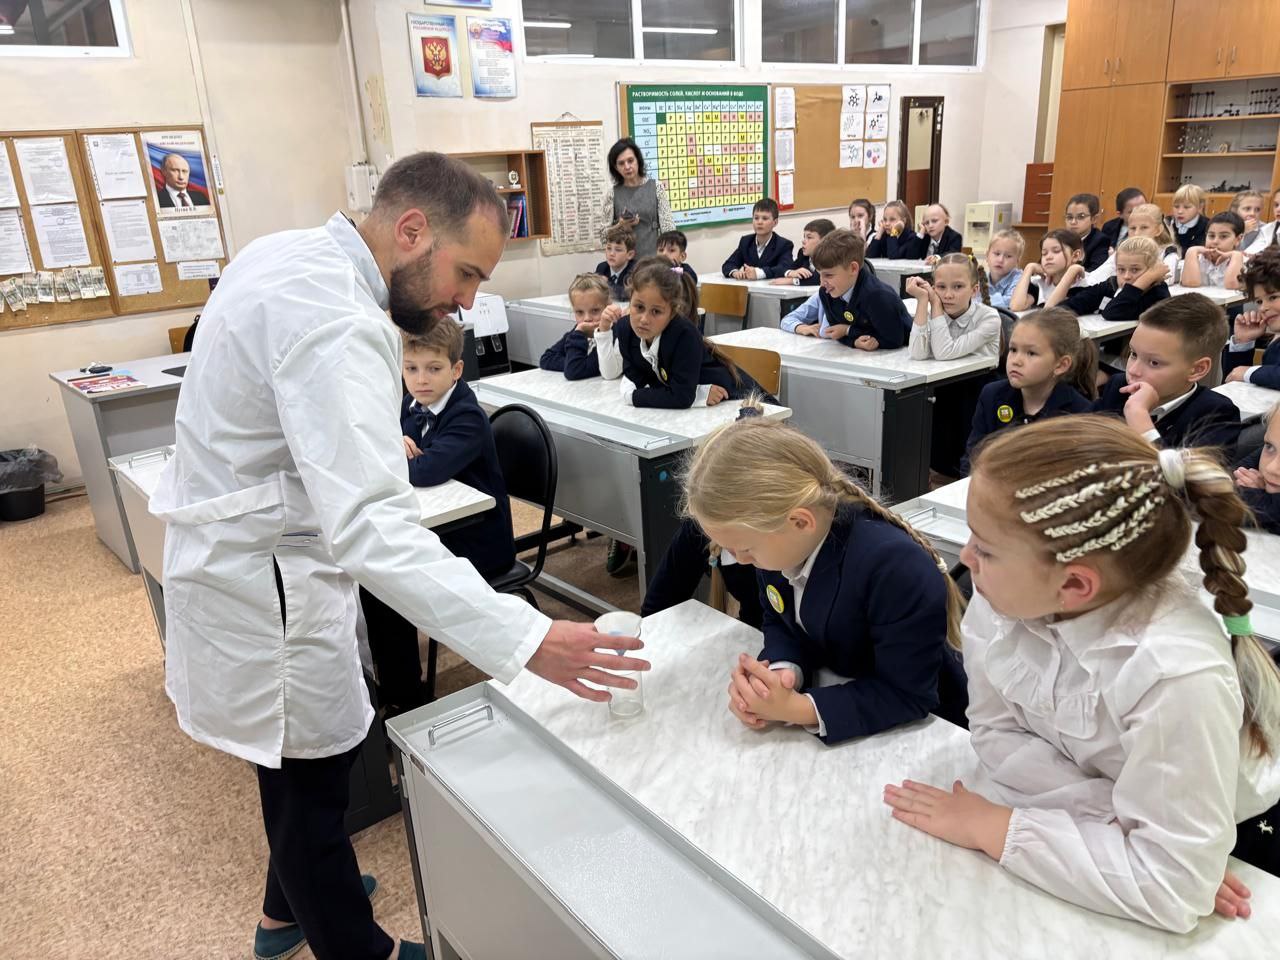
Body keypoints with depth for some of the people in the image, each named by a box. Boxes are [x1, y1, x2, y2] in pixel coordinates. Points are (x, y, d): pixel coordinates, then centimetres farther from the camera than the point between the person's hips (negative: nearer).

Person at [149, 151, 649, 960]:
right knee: (315, 776, 9)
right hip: (265, 579, -10)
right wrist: (525, 639, -43)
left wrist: (366, 441, 25)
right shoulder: (335, 321, -30)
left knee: (300, 761, 25)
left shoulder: (292, 256, 2)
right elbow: (371, 528, -40)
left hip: (239, 549, 10)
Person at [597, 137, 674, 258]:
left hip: (653, 256, 0)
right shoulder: (611, 194, 2)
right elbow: (603, 234, 4)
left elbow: (667, 226, 1)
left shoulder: (656, 187, 3)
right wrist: (621, 225, -12)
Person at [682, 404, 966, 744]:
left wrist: (797, 709, -32)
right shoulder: (778, 538, -11)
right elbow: (779, 622, 1)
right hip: (822, 688, 5)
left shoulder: (898, 569, -31)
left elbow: (908, 696, -23)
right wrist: (780, 672, -20)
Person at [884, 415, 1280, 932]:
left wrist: (989, 827, -25)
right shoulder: (1004, 595, -23)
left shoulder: (1178, 677, -35)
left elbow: (1171, 888, -30)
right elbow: (997, 732, -11)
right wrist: (1114, 817, -24)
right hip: (1099, 818, 4)